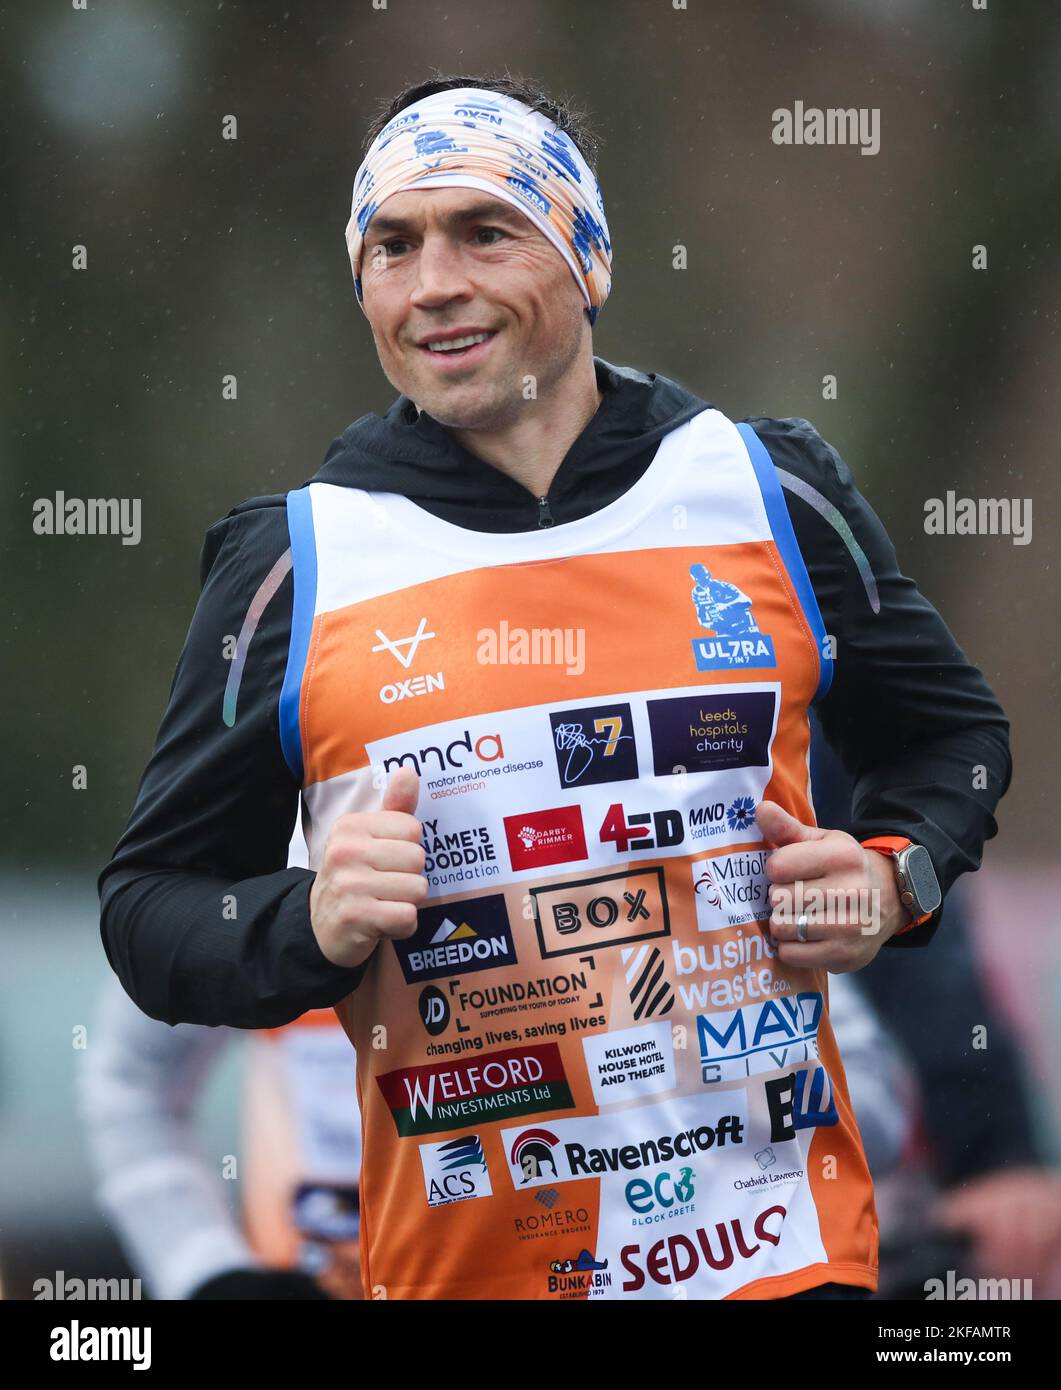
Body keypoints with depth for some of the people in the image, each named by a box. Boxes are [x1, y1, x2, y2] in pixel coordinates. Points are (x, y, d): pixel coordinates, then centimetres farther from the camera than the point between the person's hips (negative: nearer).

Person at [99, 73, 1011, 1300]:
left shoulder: (775, 495, 1)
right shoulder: (292, 565, -2)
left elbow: (950, 733, 17)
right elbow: (152, 904, 3)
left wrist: (894, 878, -3)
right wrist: (312, 927, -16)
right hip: (457, 1256, 0)